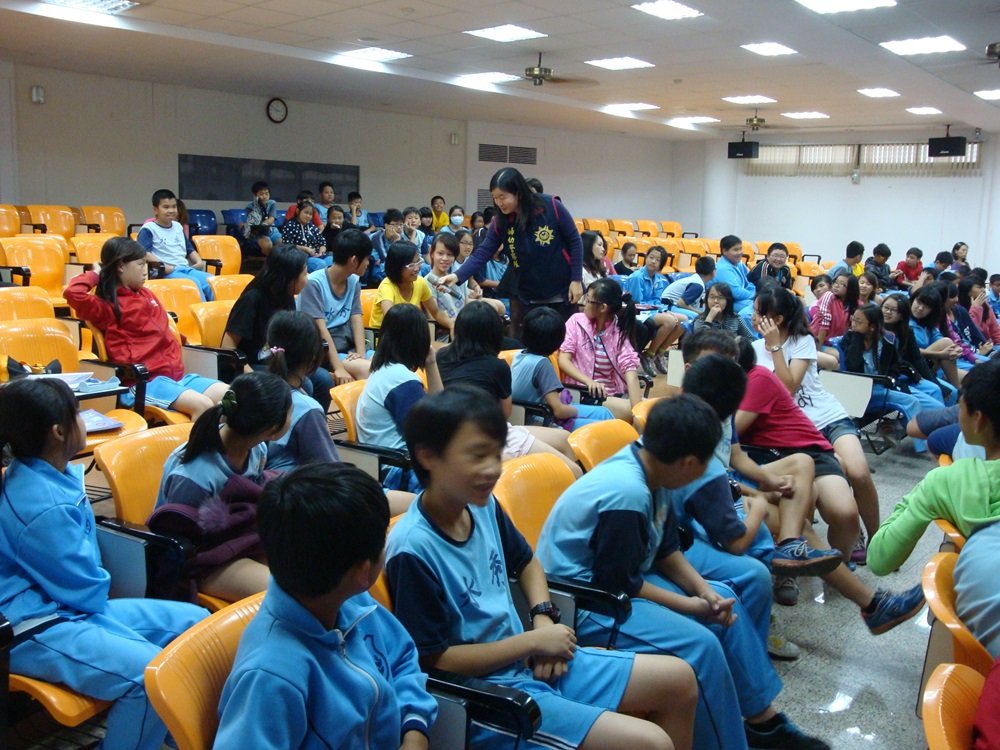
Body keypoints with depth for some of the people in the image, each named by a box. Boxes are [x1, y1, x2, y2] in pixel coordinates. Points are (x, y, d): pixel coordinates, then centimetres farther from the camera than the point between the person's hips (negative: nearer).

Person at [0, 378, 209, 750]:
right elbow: (87, 591, -17)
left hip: (72, 606, 11)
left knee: (194, 621, 7)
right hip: (36, 630, -11)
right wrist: (100, 584, 2)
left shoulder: (40, 472, 4)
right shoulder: (42, 507, -27)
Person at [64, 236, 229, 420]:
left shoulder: (146, 294, 21)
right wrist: (95, 274, -4)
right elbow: (73, 293, -20)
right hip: (144, 382, -7)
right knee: (203, 405, -31)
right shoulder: (107, 306, -1)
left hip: (176, 374, 8)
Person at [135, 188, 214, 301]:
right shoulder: (148, 229, 1)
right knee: (194, 283, -34)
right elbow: (144, 252, -13)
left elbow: (189, 249, 31)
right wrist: (162, 266, -23)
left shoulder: (178, 227, 24)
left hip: (186, 268, 7)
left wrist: (199, 261, 10)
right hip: (166, 272, -7)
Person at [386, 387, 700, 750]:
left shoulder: (483, 505, -1)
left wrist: (544, 617, -1)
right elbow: (433, 659, -19)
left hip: (530, 661, 8)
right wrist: (533, 641, -15)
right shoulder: (412, 549, -24)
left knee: (679, 680, 11)